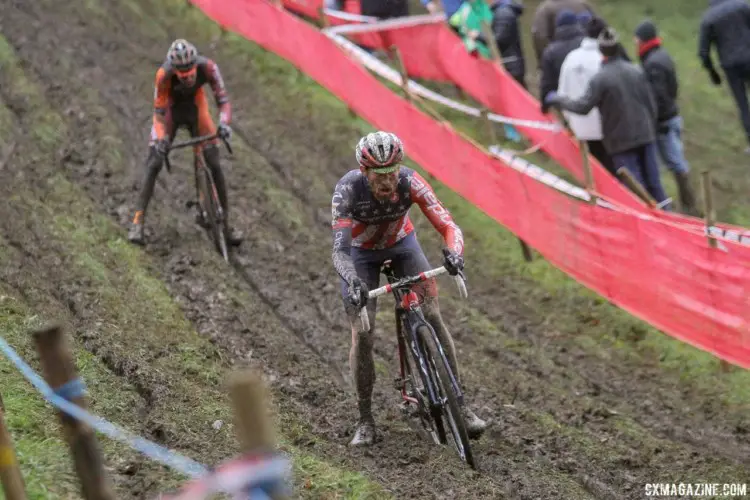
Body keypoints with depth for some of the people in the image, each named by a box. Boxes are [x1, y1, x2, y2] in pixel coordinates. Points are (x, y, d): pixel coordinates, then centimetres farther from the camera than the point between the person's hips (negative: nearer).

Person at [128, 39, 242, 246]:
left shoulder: (208, 67, -34)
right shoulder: (164, 75, -36)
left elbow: (222, 99, -31)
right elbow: (159, 112, -28)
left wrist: (224, 123, -51)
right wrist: (161, 139, -45)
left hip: (196, 108, 2)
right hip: (170, 110, -2)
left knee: (214, 164, -5)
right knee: (154, 163, -13)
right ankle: (138, 222, -9)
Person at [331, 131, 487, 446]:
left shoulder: (410, 182, -31)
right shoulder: (348, 190, -34)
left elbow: (448, 226, -35)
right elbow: (340, 250, -39)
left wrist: (454, 253, -57)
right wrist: (353, 282, -59)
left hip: (401, 243, 1)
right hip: (361, 252, -1)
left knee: (432, 316, -14)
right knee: (362, 334, -11)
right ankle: (365, 420, 4)